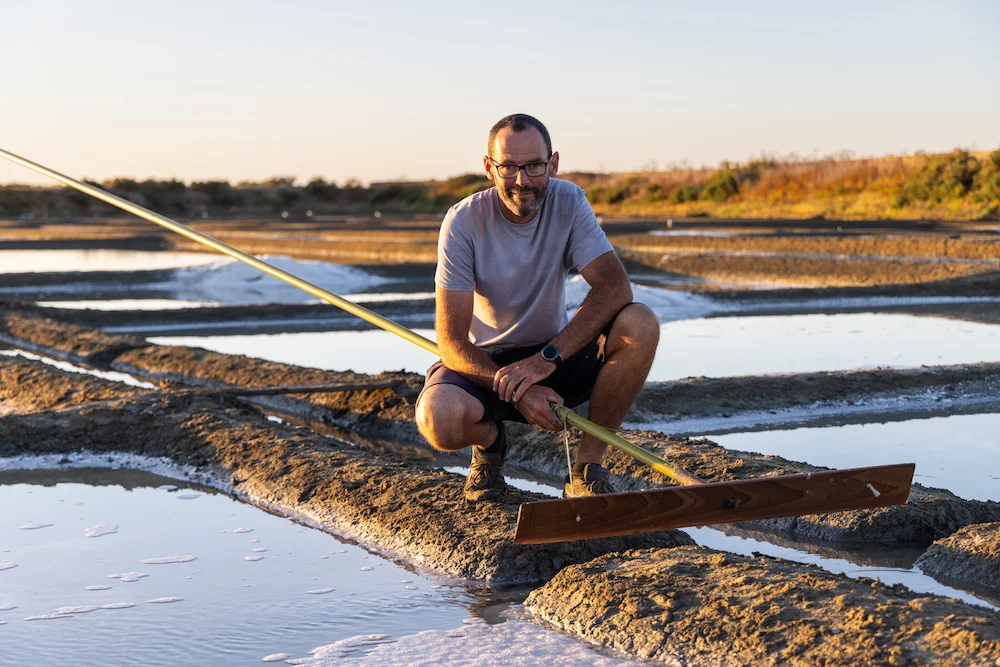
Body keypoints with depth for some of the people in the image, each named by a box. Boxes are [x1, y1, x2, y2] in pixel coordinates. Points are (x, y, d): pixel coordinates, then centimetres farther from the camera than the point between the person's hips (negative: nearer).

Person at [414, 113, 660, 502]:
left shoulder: (568, 203, -10)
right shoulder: (463, 222, -17)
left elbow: (614, 286, -23)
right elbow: (452, 341, -20)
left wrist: (547, 357, -34)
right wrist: (516, 392, -34)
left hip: (557, 355, 2)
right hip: (485, 361, -2)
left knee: (640, 325, -26)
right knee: (439, 419, -35)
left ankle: (587, 466, -12)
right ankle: (489, 443, 5)